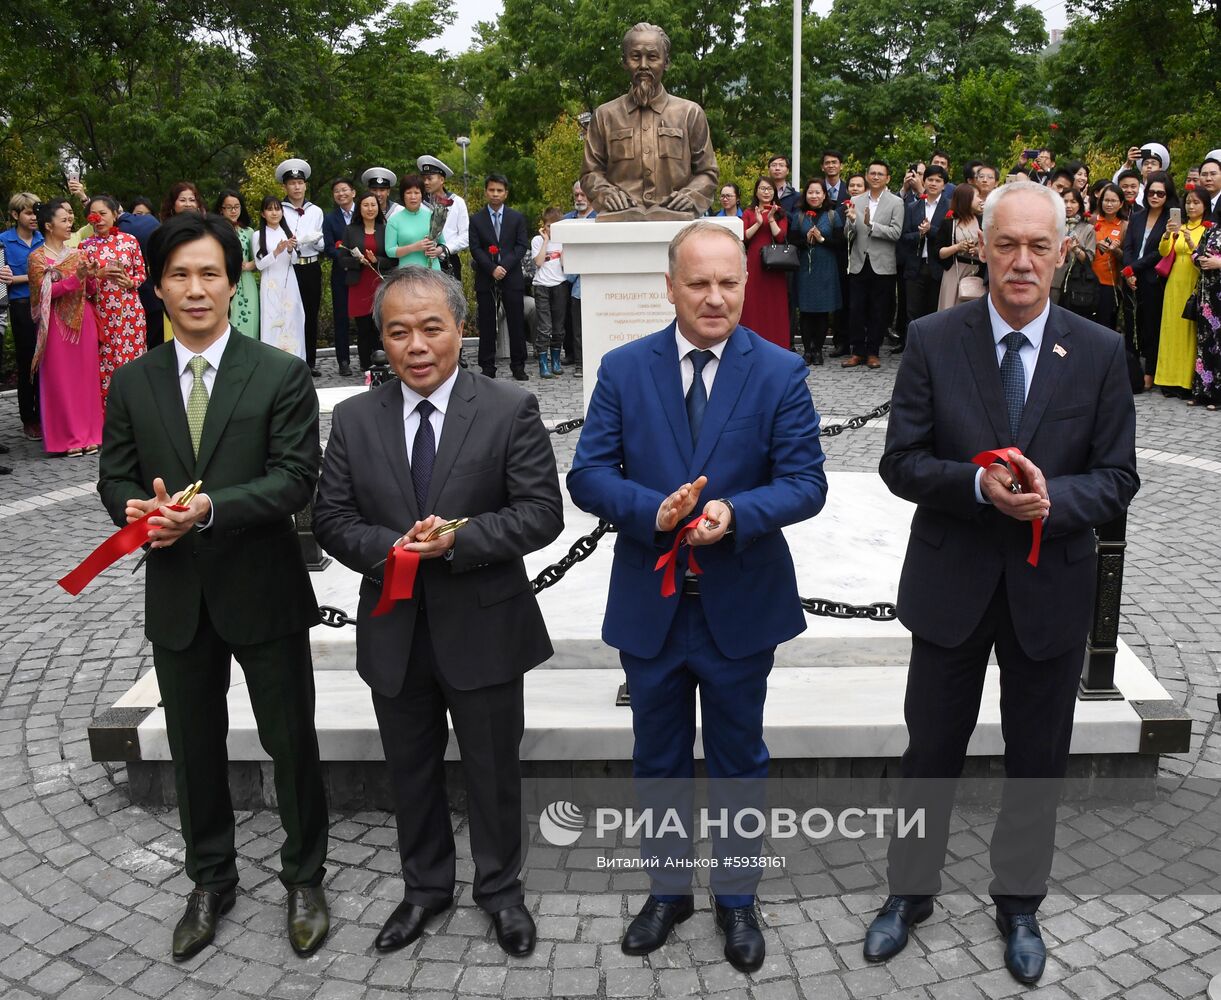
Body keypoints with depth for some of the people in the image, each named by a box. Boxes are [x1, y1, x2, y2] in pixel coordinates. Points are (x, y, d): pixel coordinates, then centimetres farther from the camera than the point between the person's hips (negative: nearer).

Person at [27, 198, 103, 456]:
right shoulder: (36, 258, -1)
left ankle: (88, 433, 11)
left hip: (83, 321, 4)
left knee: (86, 376, 4)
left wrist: (91, 275, -9)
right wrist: (73, 279, -20)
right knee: (60, 379, -1)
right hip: (57, 324, -4)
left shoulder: (77, 253, 12)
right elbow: (43, 293, -10)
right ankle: (66, 437, 4)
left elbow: (90, 288, 12)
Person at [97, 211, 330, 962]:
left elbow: (295, 480, -14)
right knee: (194, 749, 17)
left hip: (263, 591, -3)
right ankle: (211, 880, 38)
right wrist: (140, 509, -18)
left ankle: (304, 878, 32)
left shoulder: (282, 375, -7)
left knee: (292, 742, 10)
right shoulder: (132, 384, 5)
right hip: (176, 598, 3)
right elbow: (115, 479, 6)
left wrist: (208, 509, -27)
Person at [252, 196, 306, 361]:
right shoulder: (258, 235, -1)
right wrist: (276, 252, -17)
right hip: (270, 285, -3)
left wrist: (290, 250, -11)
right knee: (272, 322, -5)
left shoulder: (287, 232, 9)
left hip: (289, 284, 3)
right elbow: (259, 264, -5)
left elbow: (294, 259, 10)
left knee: (290, 321, 2)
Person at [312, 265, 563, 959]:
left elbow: (542, 512, -12)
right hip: (395, 633, 3)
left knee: (494, 772, 14)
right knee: (412, 771, 19)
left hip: (484, 629, -3)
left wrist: (459, 539, -25)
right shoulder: (355, 420, 1)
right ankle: (426, 887, 42)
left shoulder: (512, 411, -9)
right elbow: (333, 518, 1)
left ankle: (501, 889, 38)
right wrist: (389, 547, -19)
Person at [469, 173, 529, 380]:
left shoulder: (517, 218, 9)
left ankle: (518, 366, 8)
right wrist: (492, 268, -13)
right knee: (487, 325, 1)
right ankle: (487, 367, 7)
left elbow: (522, 246, 2)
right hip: (485, 279, 0)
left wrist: (505, 266, -11)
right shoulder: (476, 220, 8)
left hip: (512, 277, 0)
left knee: (516, 323, 1)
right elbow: (475, 249, 0)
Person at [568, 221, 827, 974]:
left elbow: (805, 483, -10)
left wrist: (734, 513, -28)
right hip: (649, 604, 2)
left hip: (740, 605, -1)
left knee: (739, 760, 16)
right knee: (659, 760, 17)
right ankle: (668, 890, 38)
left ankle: (737, 898, 36)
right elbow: (588, 474, -6)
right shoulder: (624, 369, -2)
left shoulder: (781, 372, -6)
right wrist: (654, 511, -25)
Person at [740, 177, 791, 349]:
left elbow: (781, 237, -2)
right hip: (753, 264, 0)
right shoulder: (748, 213, 11)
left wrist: (771, 219, -12)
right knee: (752, 304, -2)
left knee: (775, 306, -1)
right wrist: (758, 223, -13)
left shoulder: (780, 213, 11)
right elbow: (743, 236, -2)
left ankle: (776, 346, 3)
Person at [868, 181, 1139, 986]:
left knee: (1038, 759, 15)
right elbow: (901, 462, -7)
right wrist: (979, 485, -25)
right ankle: (911, 891, 35)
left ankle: (1020, 903, 38)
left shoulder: (1101, 353, -4)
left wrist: (1052, 496, -23)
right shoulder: (933, 341, -6)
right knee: (932, 749, 13)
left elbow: (1117, 479, -3)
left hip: (1051, 587, 1)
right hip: (951, 583, -1)